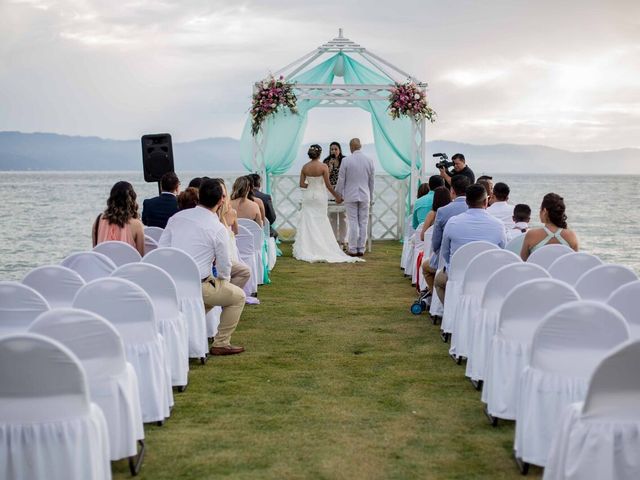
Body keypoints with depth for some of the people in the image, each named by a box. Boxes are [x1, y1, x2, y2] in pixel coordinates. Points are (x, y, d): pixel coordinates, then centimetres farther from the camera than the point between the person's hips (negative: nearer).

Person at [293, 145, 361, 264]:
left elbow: (301, 184, -2)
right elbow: (328, 185, -9)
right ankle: (320, 248, 4)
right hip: (320, 196, -2)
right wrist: (336, 196, 1)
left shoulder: (305, 167, -2)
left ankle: (305, 250, 3)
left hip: (308, 196, 3)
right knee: (320, 223, 5)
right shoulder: (323, 167, -11)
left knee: (307, 222, 6)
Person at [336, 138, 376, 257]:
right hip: (365, 196, 2)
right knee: (363, 223, 6)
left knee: (353, 223, 0)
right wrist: (371, 197, 18)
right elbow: (372, 181, 8)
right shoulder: (369, 160, 1)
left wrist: (338, 194, 9)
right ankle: (361, 249, 8)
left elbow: (341, 180, -4)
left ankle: (353, 249, 2)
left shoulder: (346, 160, -9)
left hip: (350, 196, -2)